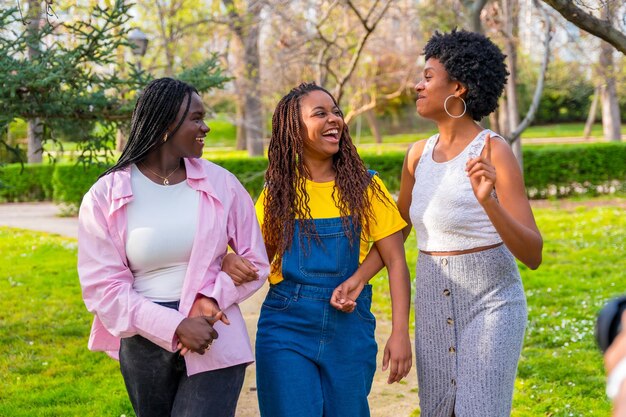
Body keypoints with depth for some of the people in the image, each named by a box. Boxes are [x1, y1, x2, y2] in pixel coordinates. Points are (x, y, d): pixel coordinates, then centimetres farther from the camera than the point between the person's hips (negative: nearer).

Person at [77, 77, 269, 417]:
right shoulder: (104, 197, -4)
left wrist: (212, 297, -15)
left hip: (214, 341, 0)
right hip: (145, 344, 1)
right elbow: (102, 286, -9)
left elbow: (255, 262, 5)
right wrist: (175, 326, -20)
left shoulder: (221, 184, 0)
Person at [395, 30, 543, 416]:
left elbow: (533, 255, -20)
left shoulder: (495, 152, -15)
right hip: (434, 306, 7)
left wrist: (488, 201, -36)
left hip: (490, 306, -6)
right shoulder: (419, 154, 4)